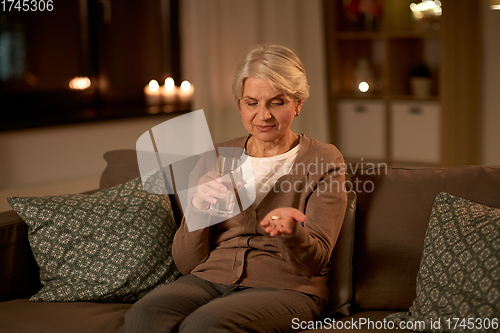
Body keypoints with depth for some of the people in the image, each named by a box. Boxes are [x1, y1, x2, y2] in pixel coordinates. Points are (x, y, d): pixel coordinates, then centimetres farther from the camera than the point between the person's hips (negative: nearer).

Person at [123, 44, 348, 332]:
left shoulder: (324, 161, 4)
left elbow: (314, 262, -5)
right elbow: (187, 262, 8)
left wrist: (290, 231, -28)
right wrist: (198, 209, -13)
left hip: (284, 287, -3)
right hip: (210, 278, 4)